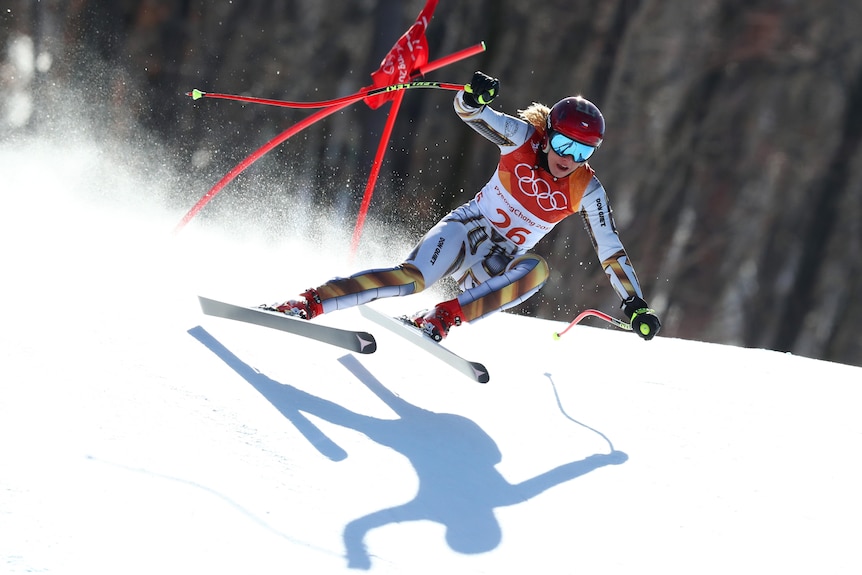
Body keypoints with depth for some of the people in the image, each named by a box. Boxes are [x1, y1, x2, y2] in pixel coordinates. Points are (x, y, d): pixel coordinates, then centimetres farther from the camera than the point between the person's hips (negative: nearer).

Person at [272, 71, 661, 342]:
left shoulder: (585, 190, -8)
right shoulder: (523, 139, -11)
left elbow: (610, 250, -4)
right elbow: (469, 112, -21)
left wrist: (635, 305, -10)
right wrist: (474, 98, -46)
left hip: (500, 266, 3)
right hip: (467, 228, -2)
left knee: (537, 268, -33)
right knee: (414, 277, -31)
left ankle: (442, 319, -33)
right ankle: (306, 304, -35)